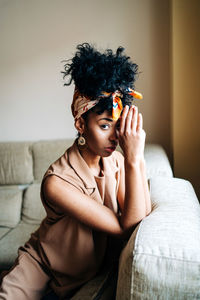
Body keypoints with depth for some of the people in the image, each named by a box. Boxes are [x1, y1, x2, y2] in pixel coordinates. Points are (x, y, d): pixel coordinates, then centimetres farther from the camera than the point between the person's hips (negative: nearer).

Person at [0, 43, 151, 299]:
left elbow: (142, 217, -19)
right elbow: (127, 228, -31)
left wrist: (138, 157, -29)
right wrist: (133, 159, -39)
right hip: (41, 262, -5)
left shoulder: (115, 161, -15)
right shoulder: (57, 182, -32)